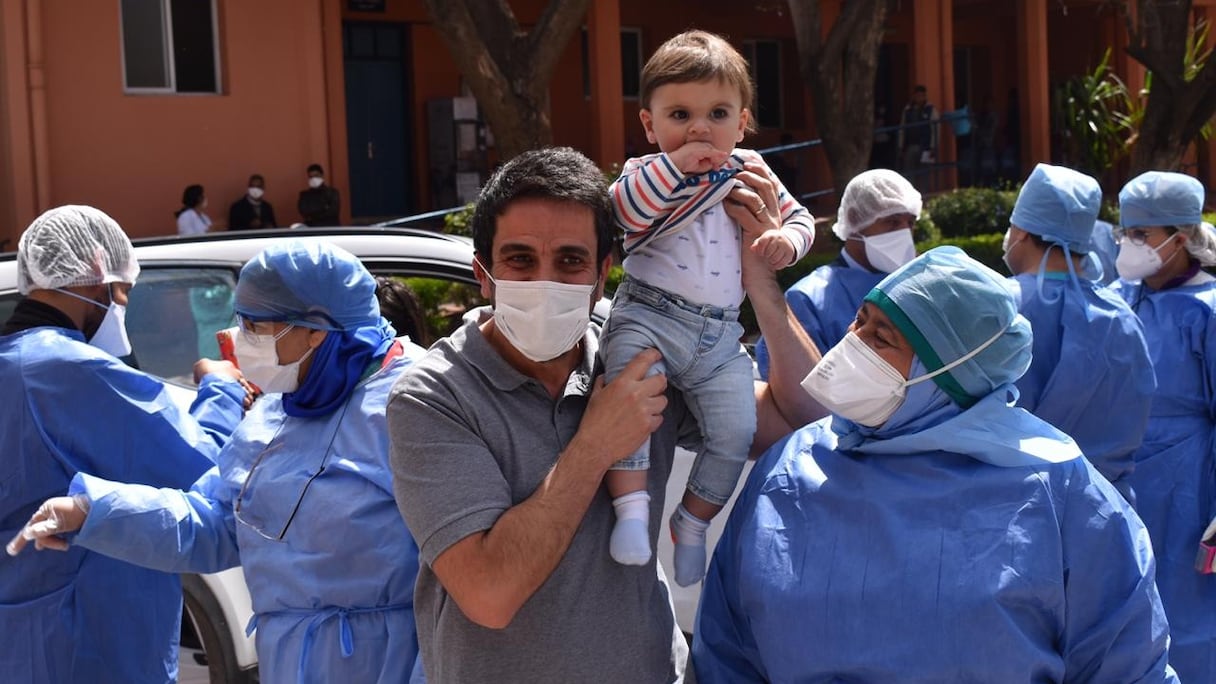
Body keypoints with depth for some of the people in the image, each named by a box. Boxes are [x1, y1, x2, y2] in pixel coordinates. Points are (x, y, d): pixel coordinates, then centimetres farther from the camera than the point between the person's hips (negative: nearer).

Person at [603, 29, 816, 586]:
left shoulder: (748, 171, 10)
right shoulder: (647, 175, -1)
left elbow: (799, 217, 19)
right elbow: (620, 211, -22)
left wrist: (788, 238, -4)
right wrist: (675, 164, -27)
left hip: (720, 337, 4)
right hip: (647, 316, -4)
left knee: (735, 434, -3)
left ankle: (692, 521, 19)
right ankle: (632, 507, -24)